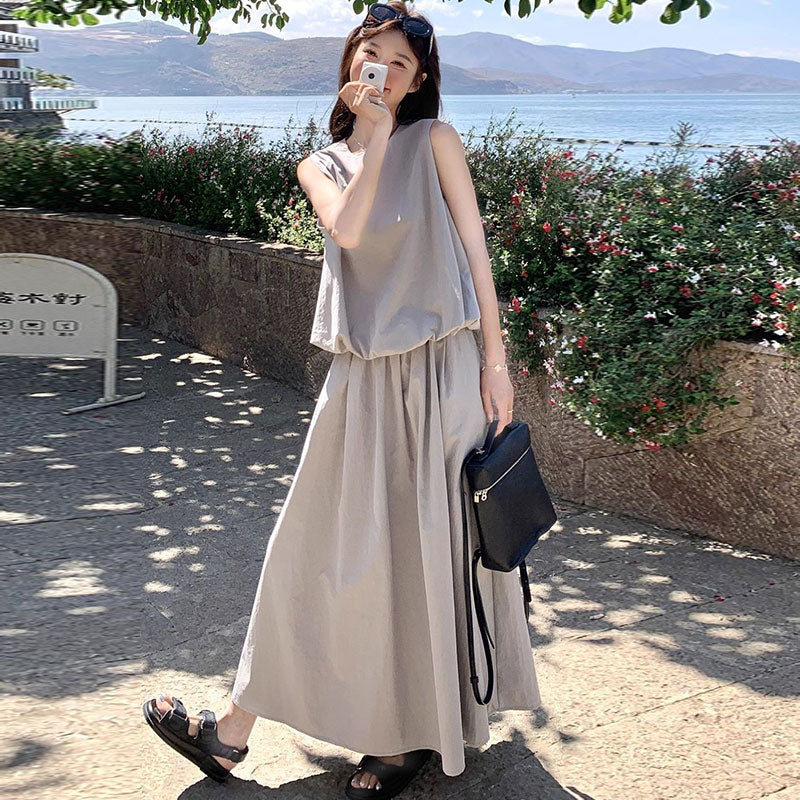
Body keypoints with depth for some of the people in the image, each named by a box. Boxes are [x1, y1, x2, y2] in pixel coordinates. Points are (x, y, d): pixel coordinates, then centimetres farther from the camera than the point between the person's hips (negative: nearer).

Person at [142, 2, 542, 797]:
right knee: (320, 546, 7)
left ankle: (420, 732, 22)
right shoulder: (322, 165, 12)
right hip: (361, 374, 3)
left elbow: (474, 248, 0)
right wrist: (374, 135, -5)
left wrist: (495, 359, -5)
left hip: (437, 370, -3)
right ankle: (234, 729, 17)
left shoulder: (434, 139, 3)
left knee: (427, 547, 4)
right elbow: (349, 231, -9)